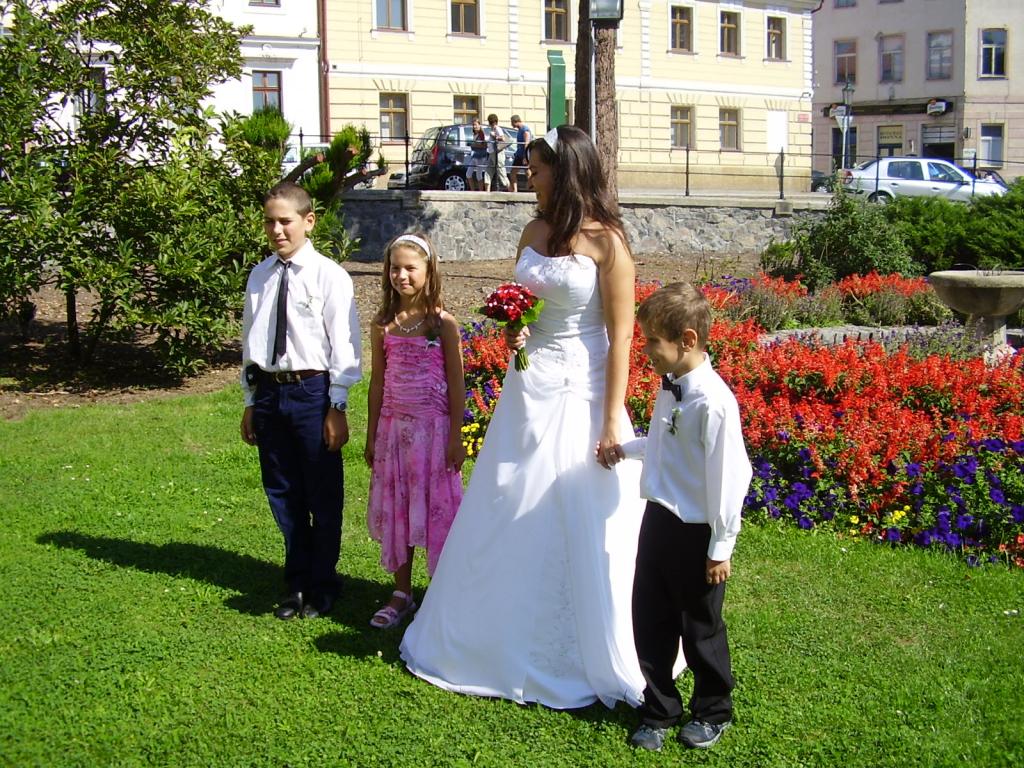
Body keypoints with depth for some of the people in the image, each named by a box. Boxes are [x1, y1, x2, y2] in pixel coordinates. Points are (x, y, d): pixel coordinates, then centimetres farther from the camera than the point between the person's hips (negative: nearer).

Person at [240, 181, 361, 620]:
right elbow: (250, 340, 13)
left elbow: (343, 344, -8)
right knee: (282, 494, 14)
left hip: (312, 391, -5)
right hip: (269, 392, 5)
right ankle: (297, 582, 30)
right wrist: (250, 401, 12)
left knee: (323, 495, 6)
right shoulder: (259, 277, 8)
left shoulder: (328, 276, -7)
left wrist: (337, 406, -11)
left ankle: (322, 586, 23)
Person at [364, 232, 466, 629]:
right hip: (393, 427, 4)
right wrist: (371, 435, 9)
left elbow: (456, 383, -4)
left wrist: (455, 436, -8)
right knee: (394, 507, 9)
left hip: (432, 426, -4)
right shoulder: (383, 325, 5)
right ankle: (401, 594, 20)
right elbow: (377, 382, 9)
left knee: (436, 507, 1)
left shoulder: (443, 324, -6)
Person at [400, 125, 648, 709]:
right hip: (529, 391, 7)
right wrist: (513, 330, -3)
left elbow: (621, 336, -14)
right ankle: (509, 643, 32)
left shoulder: (607, 242, -12)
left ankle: (601, 660, 21)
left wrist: (613, 419, -17)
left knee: (585, 529, 1)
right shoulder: (535, 232, 7)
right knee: (506, 519, 13)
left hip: (582, 396, -7)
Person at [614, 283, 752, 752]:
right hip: (658, 519, 7)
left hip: (695, 533, -7)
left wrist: (721, 546, -17)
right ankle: (658, 710, 33)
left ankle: (712, 712, 35)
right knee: (649, 620, 15)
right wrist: (626, 448, 14)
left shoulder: (713, 401, -24)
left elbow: (727, 475, -21)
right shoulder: (669, 387, 1)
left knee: (700, 628, 12)